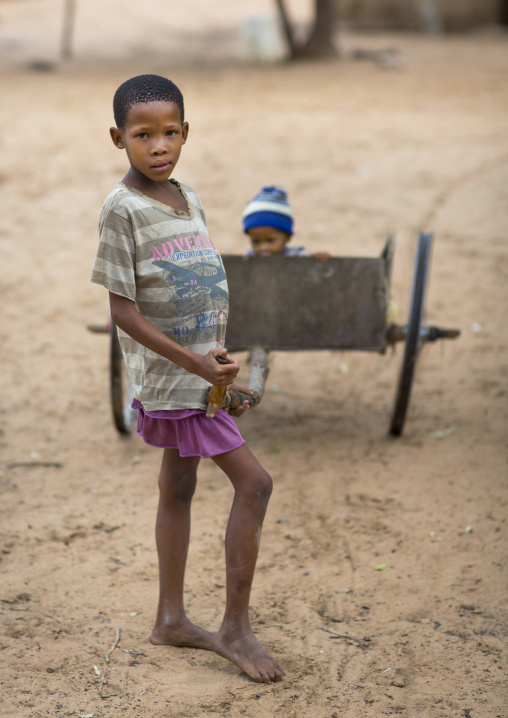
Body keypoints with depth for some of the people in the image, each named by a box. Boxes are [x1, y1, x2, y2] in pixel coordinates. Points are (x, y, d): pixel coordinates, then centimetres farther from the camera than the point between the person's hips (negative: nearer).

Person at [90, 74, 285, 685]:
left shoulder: (189, 199, 9)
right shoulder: (122, 209, -15)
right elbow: (123, 310, -17)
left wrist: (222, 371, 17)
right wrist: (195, 364, -22)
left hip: (200, 370, 8)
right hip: (171, 376, -8)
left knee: (178, 485, 15)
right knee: (252, 482, -8)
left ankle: (170, 619, 28)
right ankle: (236, 628, 2)